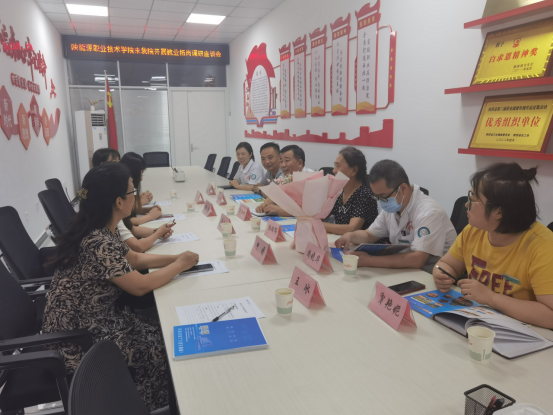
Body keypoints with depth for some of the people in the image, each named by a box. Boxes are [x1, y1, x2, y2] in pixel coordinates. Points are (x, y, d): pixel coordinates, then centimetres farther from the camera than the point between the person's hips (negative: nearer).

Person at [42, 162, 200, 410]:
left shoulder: (98, 229, 0)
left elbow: (134, 259, 11)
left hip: (88, 321, 9)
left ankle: (137, 403, 24)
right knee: (163, 348, -2)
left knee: (159, 332, 6)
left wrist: (176, 258, 0)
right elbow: (140, 286, -24)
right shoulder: (100, 244, -31)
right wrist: (179, 266, -11)